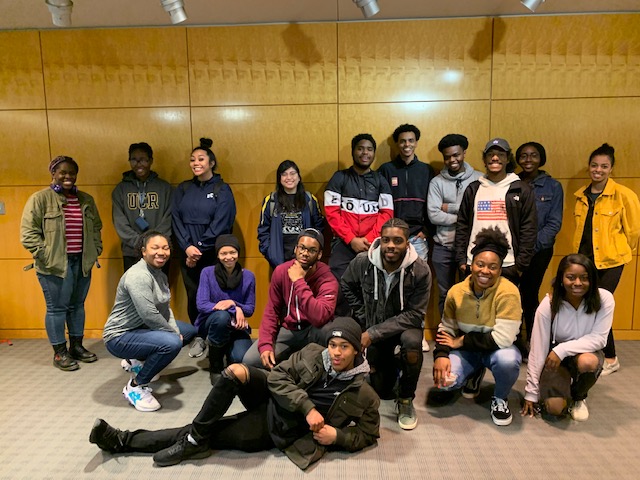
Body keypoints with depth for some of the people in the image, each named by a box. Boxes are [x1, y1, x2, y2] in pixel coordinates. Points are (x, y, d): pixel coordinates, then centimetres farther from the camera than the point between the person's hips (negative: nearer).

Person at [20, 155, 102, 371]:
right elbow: (28, 233, -9)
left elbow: (96, 228, 20)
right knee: (57, 308, 2)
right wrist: (46, 256, -13)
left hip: (82, 262, 5)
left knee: (77, 305, 14)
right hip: (55, 265, -5)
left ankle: (76, 346, 27)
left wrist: (95, 250, 9)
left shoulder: (86, 200, 11)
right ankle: (59, 353, 14)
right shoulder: (40, 198, -6)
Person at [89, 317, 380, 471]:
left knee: (209, 435, -18)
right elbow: (278, 376, -7)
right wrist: (308, 407, -20)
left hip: (280, 431, -2)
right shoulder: (312, 353, -2)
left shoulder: (363, 395, -7)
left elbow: (368, 434, 3)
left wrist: (337, 436, -16)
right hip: (272, 401, 2)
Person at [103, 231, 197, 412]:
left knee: (190, 331, 19)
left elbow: (165, 309, 7)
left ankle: (137, 361, 21)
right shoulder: (138, 275, -24)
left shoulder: (160, 274, 6)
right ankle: (135, 386, -9)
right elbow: (149, 315, -30)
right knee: (172, 343, -31)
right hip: (120, 336, -10)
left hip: (142, 328, 10)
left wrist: (176, 331, -8)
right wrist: (174, 333, -17)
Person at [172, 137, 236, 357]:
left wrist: (200, 247, -13)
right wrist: (187, 247, -11)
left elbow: (220, 224, -9)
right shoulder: (183, 189, 10)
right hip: (188, 254, 3)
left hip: (213, 254, -3)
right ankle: (199, 336, 23)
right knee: (193, 296, 6)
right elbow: (176, 220, 3)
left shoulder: (222, 189, -1)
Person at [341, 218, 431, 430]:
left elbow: (415, 315, -23)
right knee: (380, 390, 4)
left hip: (405, 325, -2)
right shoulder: (362, 262, -19)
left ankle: (406, 399, -12)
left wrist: (374, 333, -28)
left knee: (411, 341, -38)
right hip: (375, 326, 2)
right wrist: (364, 320, -3)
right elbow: (347, 287, 3)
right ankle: (390, 363, 40)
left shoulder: (420, 270, -25)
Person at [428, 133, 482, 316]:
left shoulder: (479, 179, 0)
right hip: (443, 247, 1)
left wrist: (450, 207, -9)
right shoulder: (437, 182, 1)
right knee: (445, 294, 12)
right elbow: (433, 216, -8)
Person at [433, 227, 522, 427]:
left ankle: (500, 398, -1)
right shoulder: (456, 291, -10)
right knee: (443, 380, -22)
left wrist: (460, 341, -20)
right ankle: (475, 374, 17)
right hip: (466, 350, 3)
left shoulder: (508, 293, -24)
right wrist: (441, 354, -16)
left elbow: (503, 338, -29)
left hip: (497, 349, -3)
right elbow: (446, 328, 3)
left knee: (507, 359, -37)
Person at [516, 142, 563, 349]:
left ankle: (533, 341, 24)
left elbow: (554, 223, -5)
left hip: (539, 251, -1)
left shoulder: (553, 186, -1)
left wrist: (531, 246, -15)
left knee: (530, 295, 7)